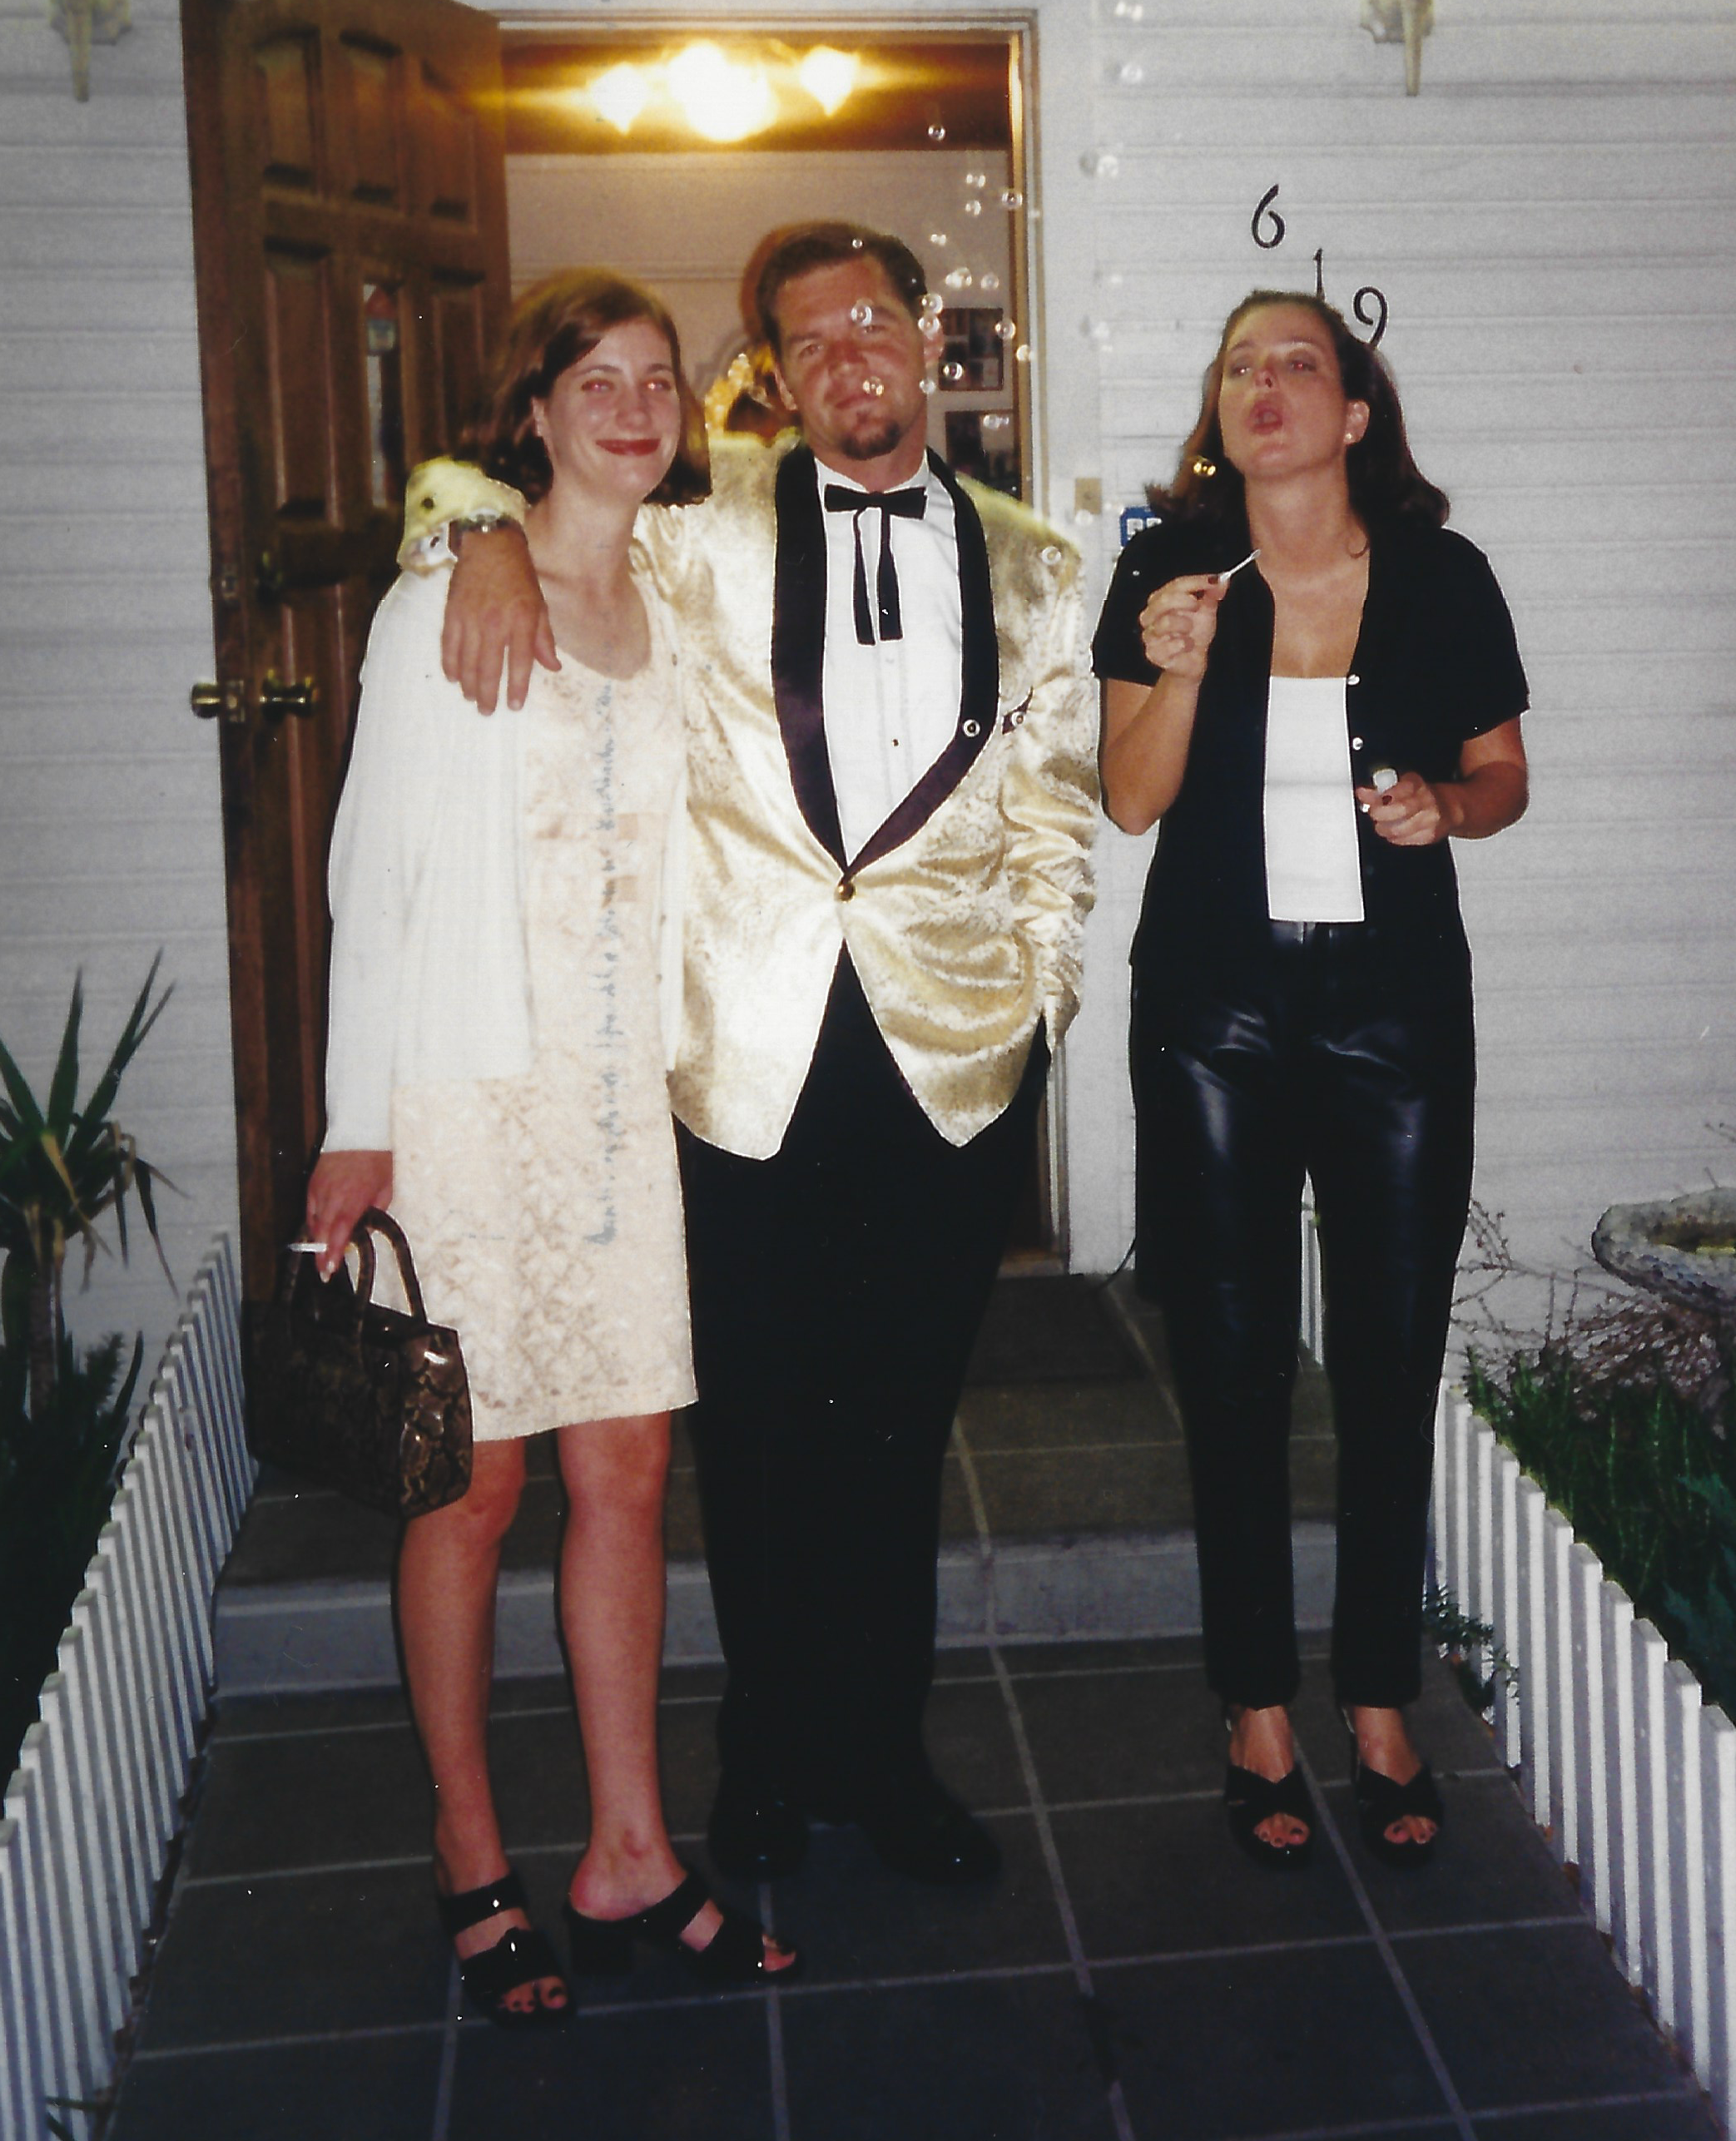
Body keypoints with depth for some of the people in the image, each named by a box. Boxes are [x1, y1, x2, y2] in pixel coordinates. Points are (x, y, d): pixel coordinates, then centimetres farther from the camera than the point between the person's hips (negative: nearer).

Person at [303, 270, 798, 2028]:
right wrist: (357, 1123, -8)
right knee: (474, 1481, 3)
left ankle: (626, 1858, 19)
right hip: (469, 1090, -5)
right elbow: (374, 869, -4)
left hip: (627, 1091, 5)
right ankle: (472, 1862, 19)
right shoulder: (446, 603, -2)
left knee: (627, 1468, 7)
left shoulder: (684, 607, 12)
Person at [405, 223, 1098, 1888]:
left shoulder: (1030, 569, 12)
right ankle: (775, 1746, 25)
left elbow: (1057, 811, 16)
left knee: (901, 1414, 9)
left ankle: (878, 1746, 26)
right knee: (758, 1419, 6)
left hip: (956, 1047, 1)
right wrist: (493, 536, -10)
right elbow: (463, 477, 13)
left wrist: (1038, 986, 5)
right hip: (752, 1044, -1)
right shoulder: (711, 523, 6)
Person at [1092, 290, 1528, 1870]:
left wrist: (1446, 806, -11)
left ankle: (1381, 1711, 22)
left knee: (1393, 1365, 5)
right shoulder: (1168, 574, 0)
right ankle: (1260, 1715, 20)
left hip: (1397, 1008, 1)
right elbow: (1133, 799, -4)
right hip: (1216, 1012, 0)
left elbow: (1503, 773, 10)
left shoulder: (1442, 579, 1)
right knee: (1234, 1368, 5)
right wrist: (1179, 667, -20)